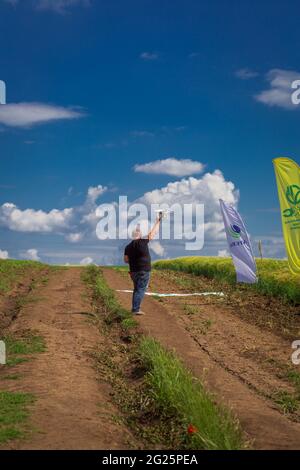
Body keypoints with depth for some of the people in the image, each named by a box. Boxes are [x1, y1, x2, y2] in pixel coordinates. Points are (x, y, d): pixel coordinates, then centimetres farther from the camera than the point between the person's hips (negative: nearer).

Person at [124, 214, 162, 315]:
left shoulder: (128, 247, 5)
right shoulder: (142, 242, -12)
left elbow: (126, 260, 8)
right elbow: (153, 233, -5)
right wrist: (158, 221, 5)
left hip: (133, 271, 7)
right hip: (143, 271, -7)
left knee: (137, 289, 17)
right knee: (141, 290, -4)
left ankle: (135, 308, 20)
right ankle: (136, 309, -8)